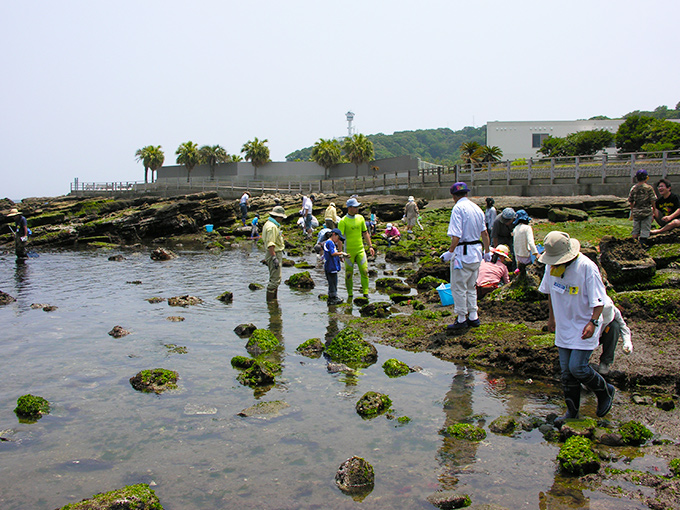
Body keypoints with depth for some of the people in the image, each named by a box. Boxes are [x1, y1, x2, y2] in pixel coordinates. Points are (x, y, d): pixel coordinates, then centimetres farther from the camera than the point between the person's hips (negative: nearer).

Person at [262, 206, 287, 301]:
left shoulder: (269, 224, 14)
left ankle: (274, 299, 26)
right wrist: (274, 258, -29)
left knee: (275, 279, 18)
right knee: (275, 279, -9)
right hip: (275, 253, -11)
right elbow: (270, 244, -27)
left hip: (276, 253, 11)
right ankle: (270, 300, -6)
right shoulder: (272, 227, -20)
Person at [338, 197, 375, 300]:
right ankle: (350, 294, 17)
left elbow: (365, 233, 14)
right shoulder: (343, 221, -10)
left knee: (364, 271, -3)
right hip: (349, 251, -4)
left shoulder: (360, 218, 6)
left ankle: (366, 293, 5)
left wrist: (370, 246, 9)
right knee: (349, 273, 4)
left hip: (360, 249, 4)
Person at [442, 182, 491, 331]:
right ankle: (473, 317, 22)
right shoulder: (477, 208, 10)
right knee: (471, 287, 17)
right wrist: (487, 252, 23)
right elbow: (484, 232, 15)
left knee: (458, 287, 2)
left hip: (462, 253, -8)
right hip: (476, 253, 8)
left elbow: (456, 236, -23)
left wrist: (450, 252, -15)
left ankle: (461, 320, 7)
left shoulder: (458, 208, -14)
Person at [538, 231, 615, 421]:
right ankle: (572, 411, 24)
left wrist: (593, 322, -23)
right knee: (566, 371, 9)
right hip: (563, 326, 6)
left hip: (584, 327, -6)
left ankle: (605, 391, 17)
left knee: (577, 367, -11)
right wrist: (551, 316, 18)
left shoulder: (586, 267, -21)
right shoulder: (552, 265, -3)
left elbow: (599, 299, -16)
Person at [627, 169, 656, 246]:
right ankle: (643, 242, -2)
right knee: (645, 228, 2)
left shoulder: (633, 188, 1)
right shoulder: (649, 188, -8)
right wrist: (654, 209, 5)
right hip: (647, 211, -3)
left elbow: (630, 201, 6)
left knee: (636, 228, 11)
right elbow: (652, 200, -8)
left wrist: (632, 211, 17)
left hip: (636, 212, 3)